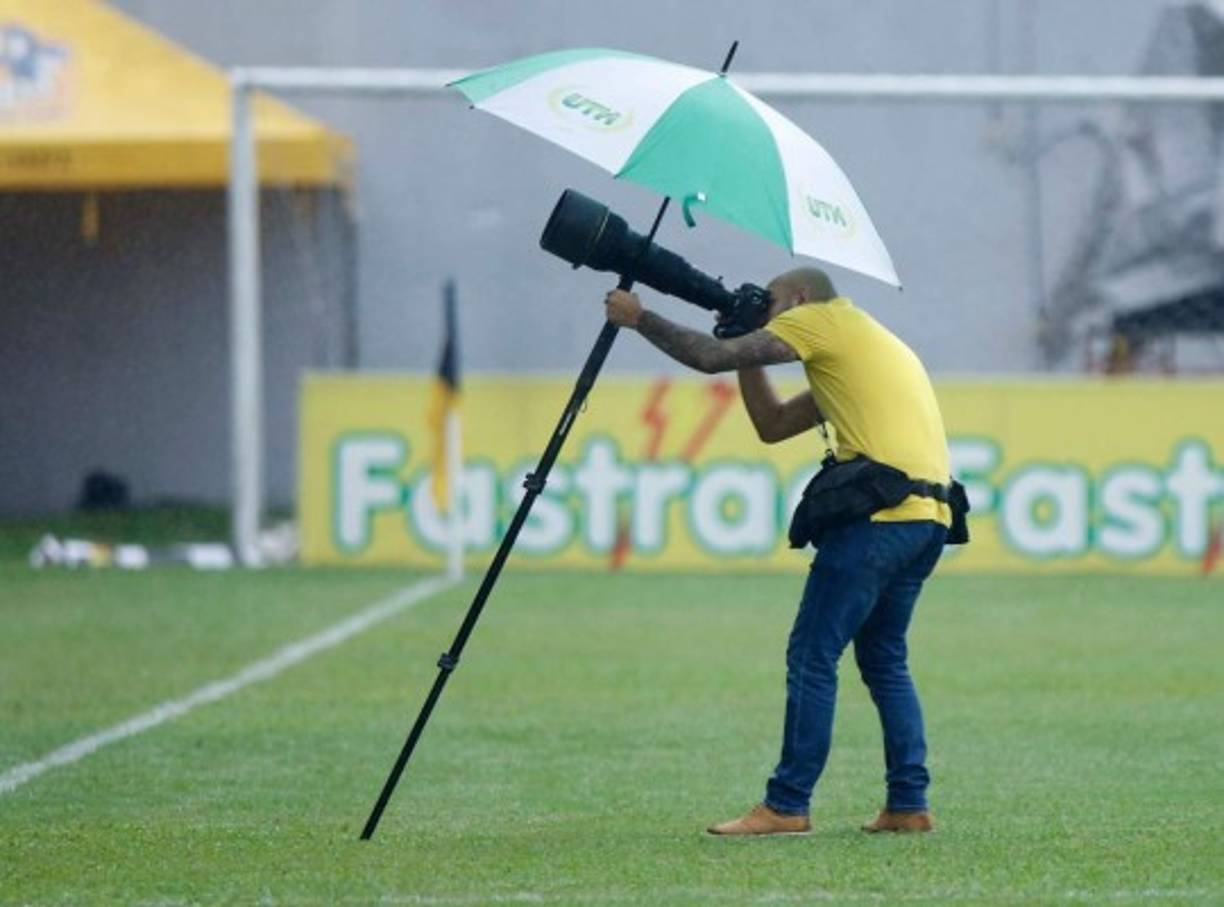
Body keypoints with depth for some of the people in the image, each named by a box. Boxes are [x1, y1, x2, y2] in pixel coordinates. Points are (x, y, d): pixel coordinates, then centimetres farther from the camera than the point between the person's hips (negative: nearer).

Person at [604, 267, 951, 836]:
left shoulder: (819, 319, 5)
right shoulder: (871, 342, 31)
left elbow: (712, 358, -4)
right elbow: (773, 426, 33)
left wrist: (639, 318, 7)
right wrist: (749, 356, 25)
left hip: (880, 514, -9)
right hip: (928, 516, 9)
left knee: (811, 657, -5)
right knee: (883, 659, 17)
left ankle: (786, 807, -7)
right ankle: (908, 805, 12)